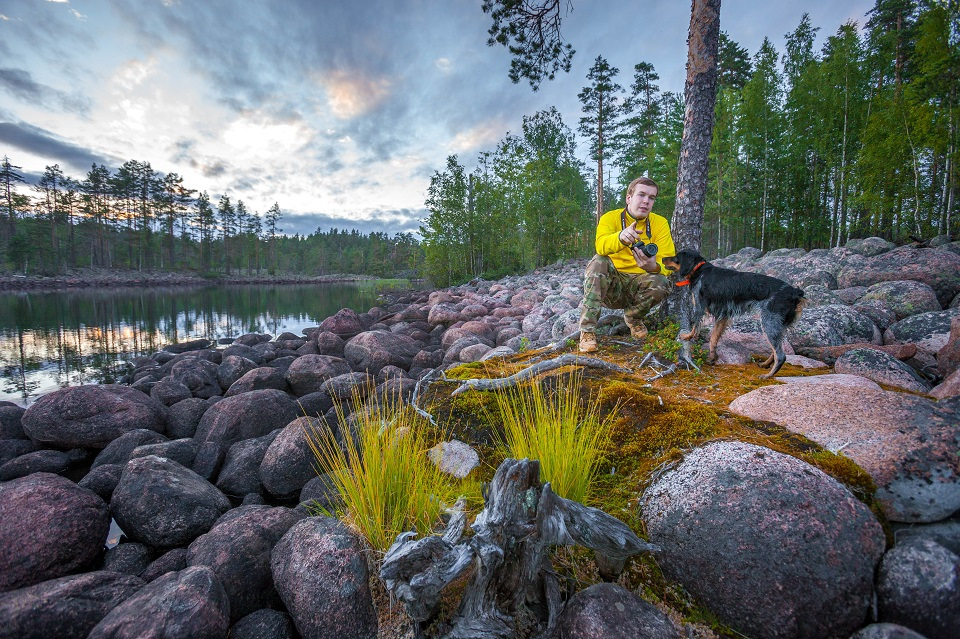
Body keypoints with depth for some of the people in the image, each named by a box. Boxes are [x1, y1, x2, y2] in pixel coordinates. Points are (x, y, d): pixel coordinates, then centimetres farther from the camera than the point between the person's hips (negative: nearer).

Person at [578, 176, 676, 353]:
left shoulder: (660, 223, 0)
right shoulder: (610, 218, -4)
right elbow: (601, 246, -28)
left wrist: (654, 267, -37)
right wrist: (620, 237, -51)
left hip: (639, 284, 1)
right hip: (611, 286, -1)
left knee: (660, 283, -29)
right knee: (599, 261, -29)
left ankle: (633, 317, 4)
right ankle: (588, 330, -30)